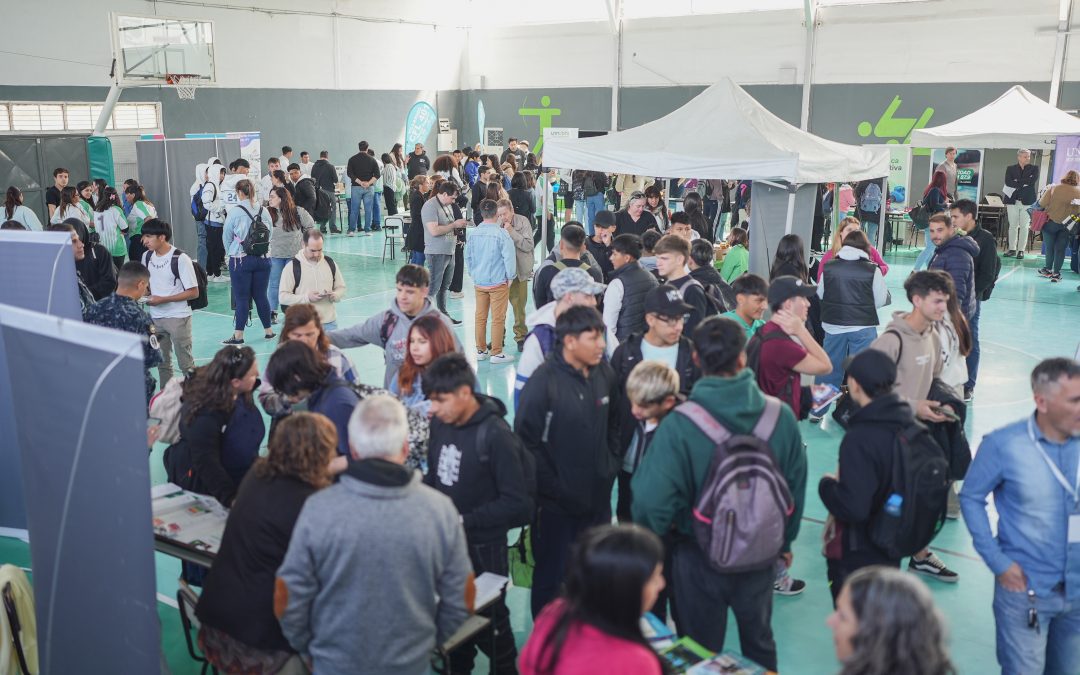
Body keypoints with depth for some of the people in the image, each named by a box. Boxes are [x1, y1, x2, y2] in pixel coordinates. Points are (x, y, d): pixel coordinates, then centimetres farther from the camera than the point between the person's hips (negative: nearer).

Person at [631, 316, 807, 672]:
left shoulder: (679, 424, -26)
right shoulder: (780, 415, -14)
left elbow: (652, 500, -29)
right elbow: (796, 487, -2)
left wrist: (663, 529, -5)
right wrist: (784, 541, 14)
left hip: (700, 556, -3)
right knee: (760, 643, 27)